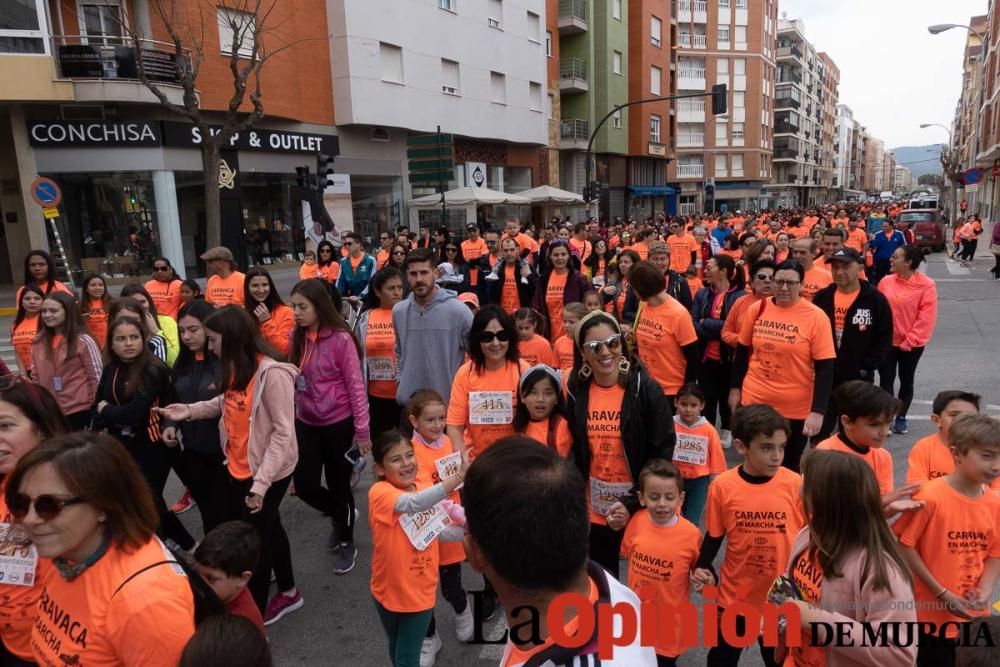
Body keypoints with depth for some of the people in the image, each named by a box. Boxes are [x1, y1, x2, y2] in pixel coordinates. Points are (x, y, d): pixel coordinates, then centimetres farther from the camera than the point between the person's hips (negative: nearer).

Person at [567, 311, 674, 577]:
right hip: (594, 509, 3)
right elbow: (577, 451, 7)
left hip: (641, 508, -3)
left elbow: (662, 453, -13)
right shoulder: (576, 389, -3)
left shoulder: (646, 388, -14)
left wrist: (632, 503, -16)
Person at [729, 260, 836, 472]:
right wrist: (735, 388, 11)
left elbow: (825, 367, -12)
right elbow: (742, 351, 9)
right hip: (754, 400, 2)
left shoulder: (816, 317, -11)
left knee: (790, 466, 16)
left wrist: (817, 411, -17)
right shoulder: (757, 309, -2)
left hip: (796, 408, -2)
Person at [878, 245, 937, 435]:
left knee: (906, 380, 13)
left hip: (911, 344, -2)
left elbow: (927, 317, -12)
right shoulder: (886, 282, -2)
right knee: (886, 380, 3)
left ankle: (901, 418, 28)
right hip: (886, 341, 2)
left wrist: (909, 341, -14)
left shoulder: (926, 285, -11)